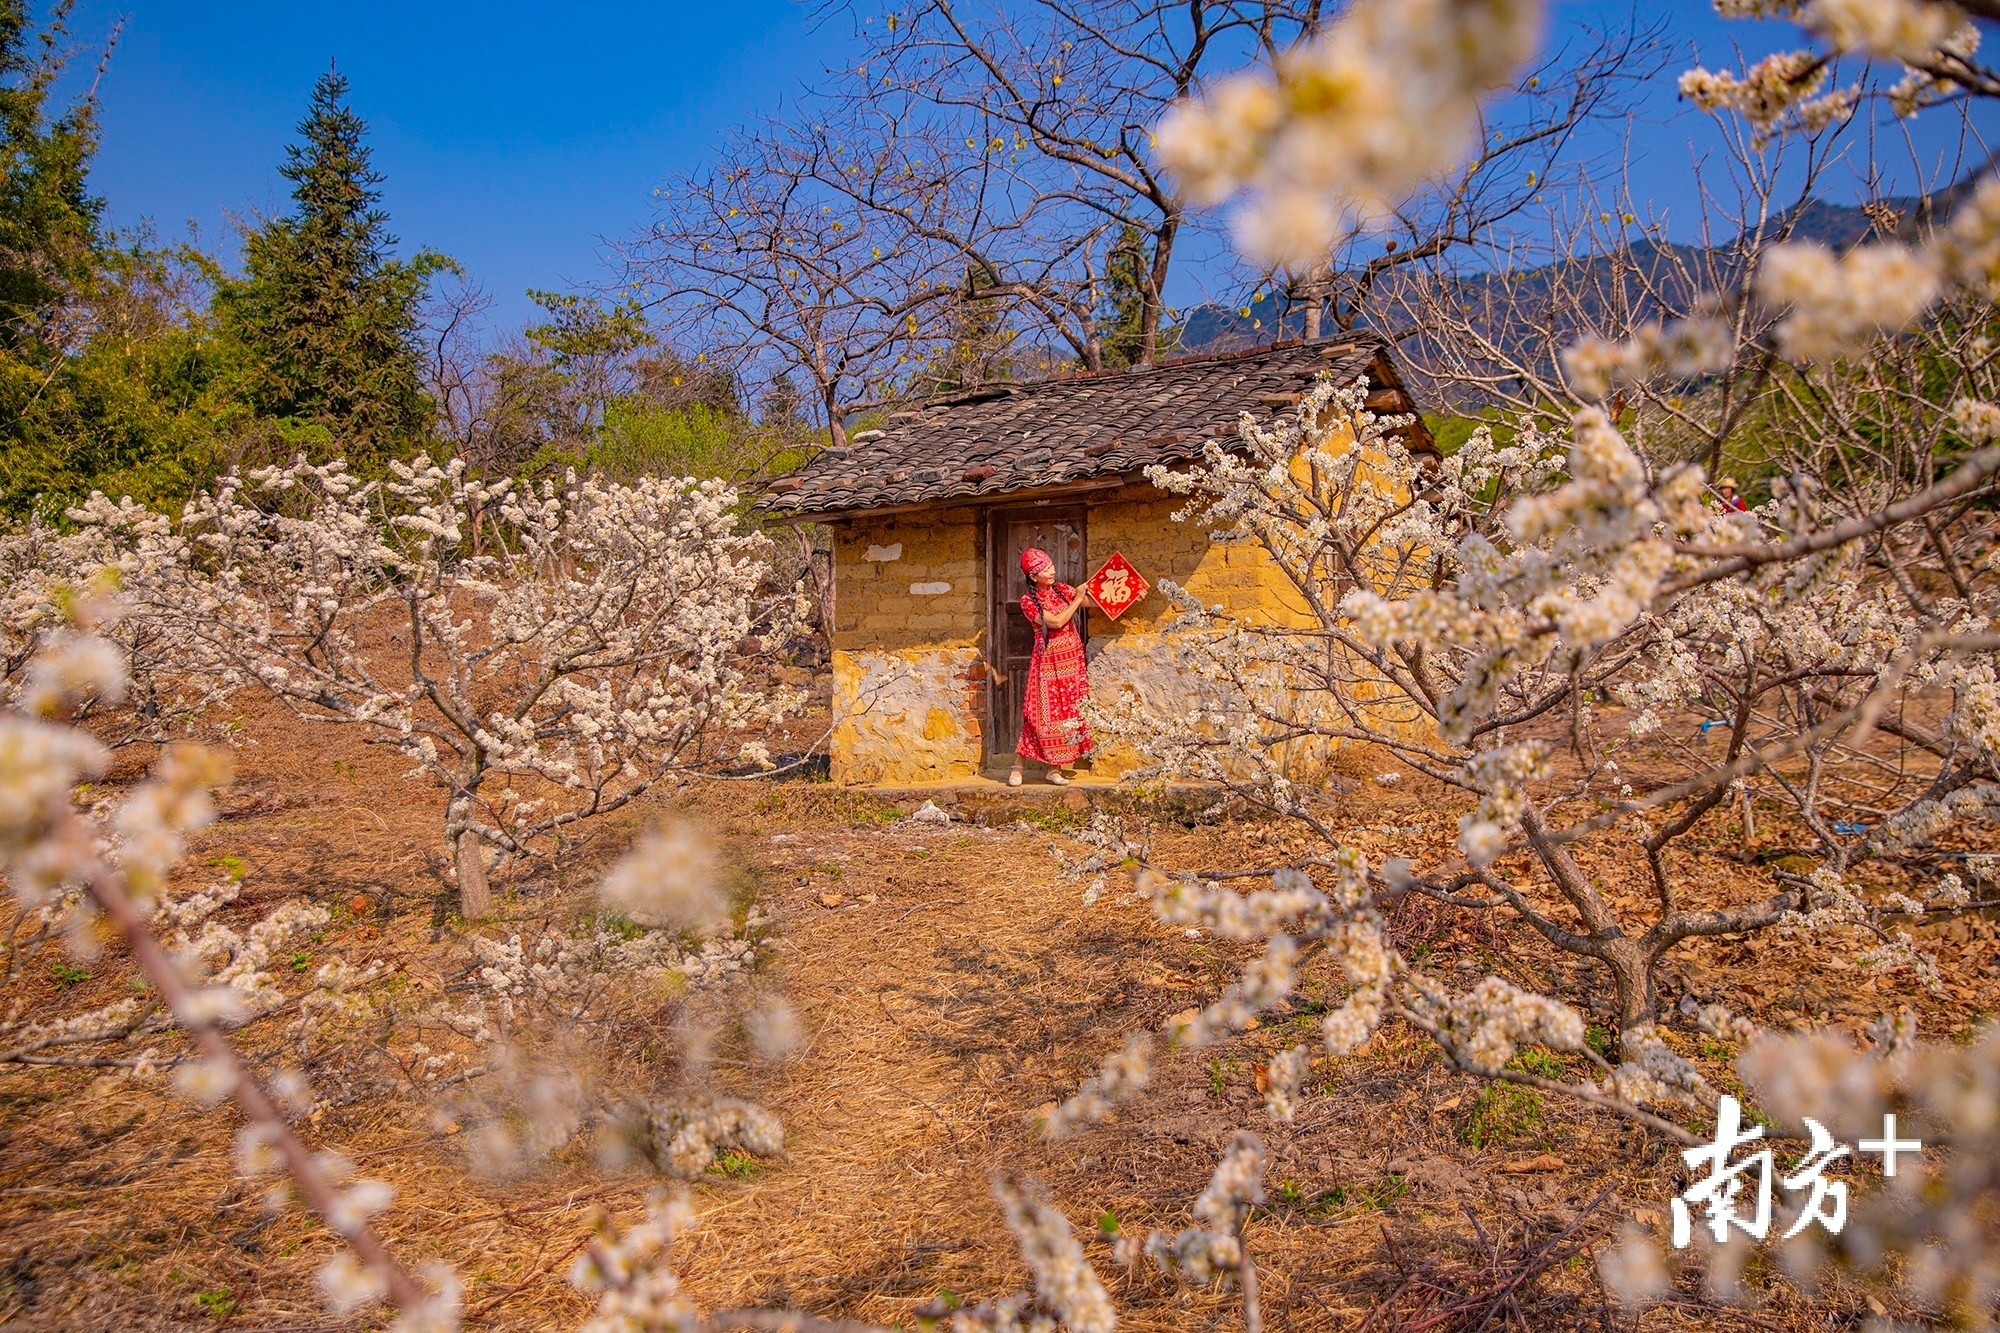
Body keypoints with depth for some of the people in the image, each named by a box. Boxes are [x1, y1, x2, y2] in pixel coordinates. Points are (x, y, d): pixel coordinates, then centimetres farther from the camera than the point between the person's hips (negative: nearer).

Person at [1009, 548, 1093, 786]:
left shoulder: (1062, 589, 7)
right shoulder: (1028, 602, -9)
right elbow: (1056, 622, -19)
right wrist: (1076, 601, -11)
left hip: (1071, 659, 5)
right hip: (1048, 661, -5)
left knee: (1067, 711, 4)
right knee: (1043, 712, -7)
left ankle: (1055, 768, 11)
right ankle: (1017, 768, 2)